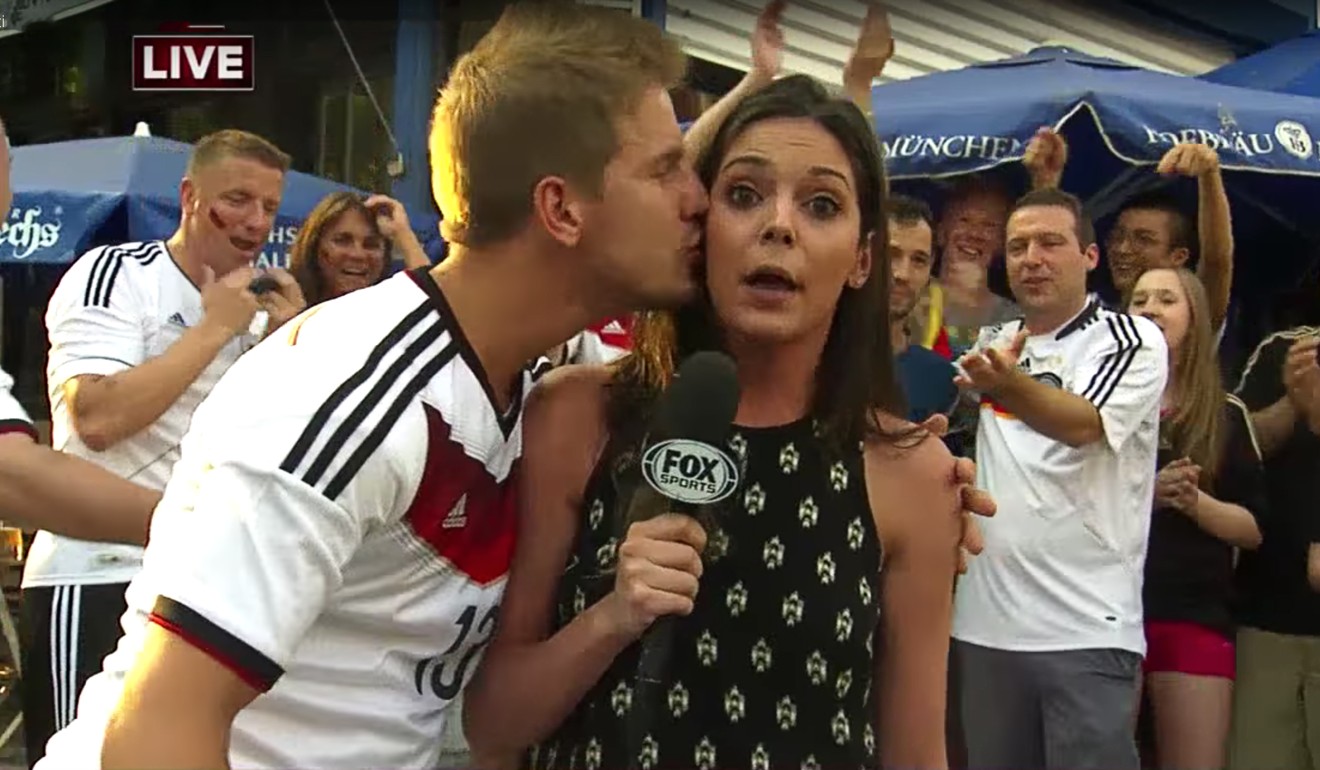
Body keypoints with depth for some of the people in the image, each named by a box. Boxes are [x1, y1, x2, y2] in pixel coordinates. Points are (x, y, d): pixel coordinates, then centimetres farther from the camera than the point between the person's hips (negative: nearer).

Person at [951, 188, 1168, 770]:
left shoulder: (1133, 340, -3)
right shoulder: (992, 346, 14)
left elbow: (1083, 424, -22)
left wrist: (1009, 385, -39)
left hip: (1087, 630, -5)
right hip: (984, 623, 5)